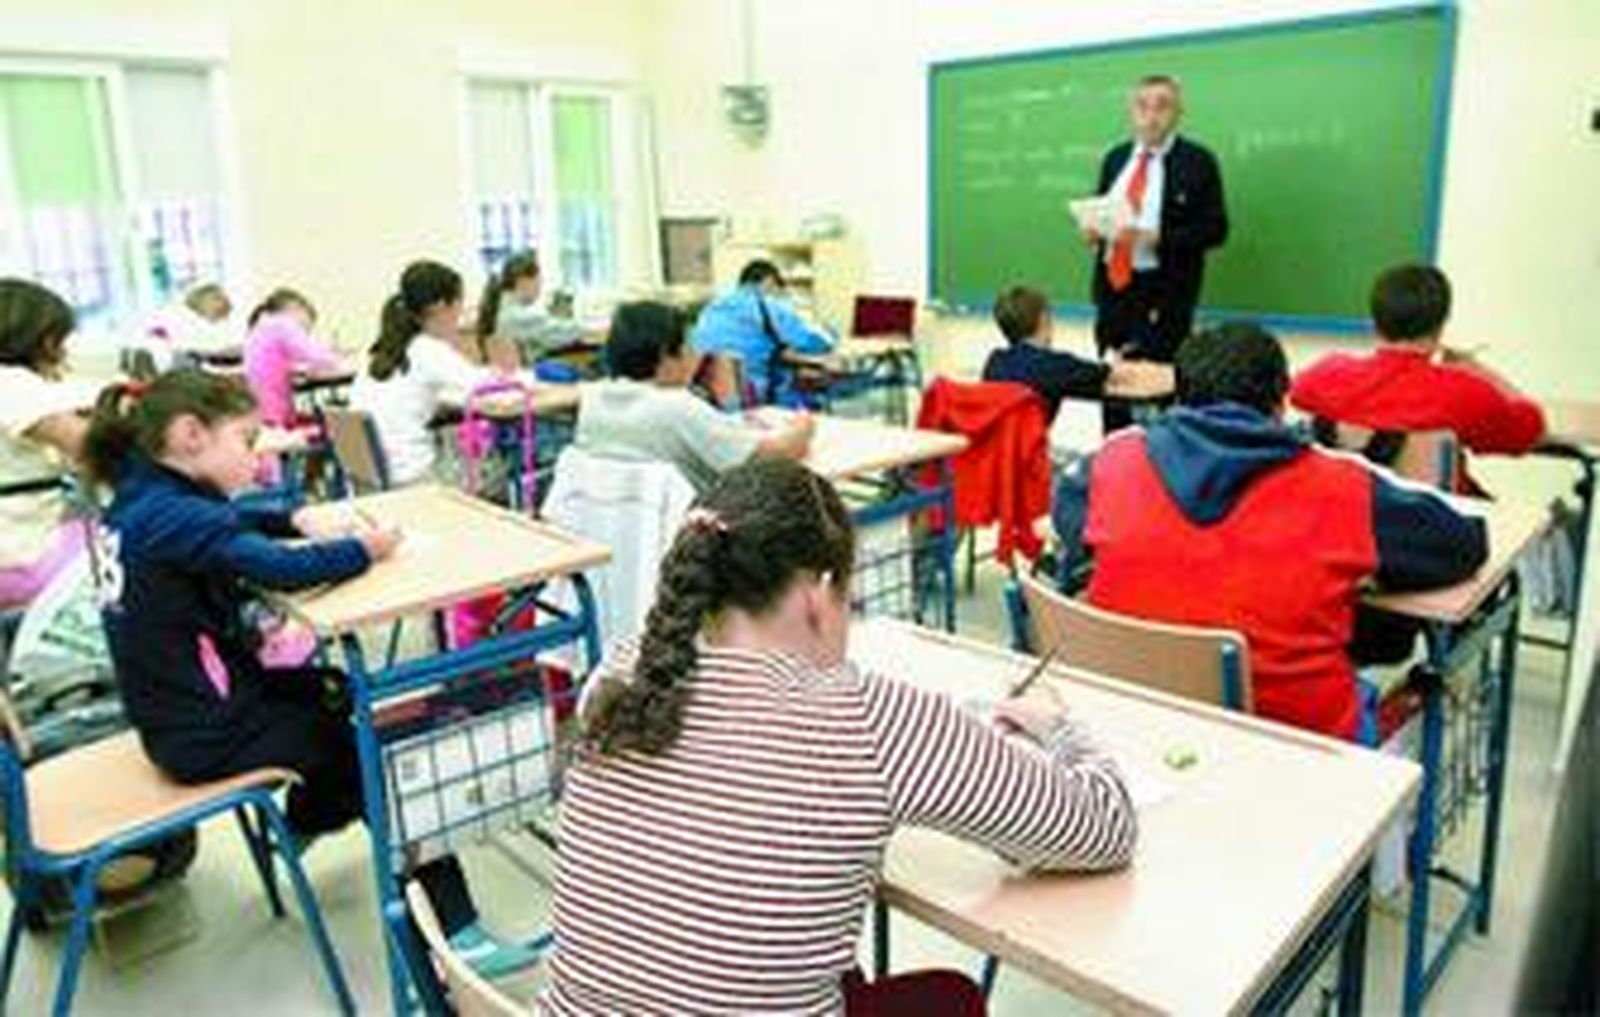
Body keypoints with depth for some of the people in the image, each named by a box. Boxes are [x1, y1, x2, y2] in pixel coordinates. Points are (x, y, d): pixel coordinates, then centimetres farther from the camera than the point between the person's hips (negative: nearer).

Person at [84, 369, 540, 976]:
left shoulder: (138, 500, 3)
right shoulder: (176, 517, -26)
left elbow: (232, 524, 20)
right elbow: (283, 568, -37)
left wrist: (297, 521, 2)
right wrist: (364, 548, -19)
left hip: (182, 708, 10)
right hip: (210, 734, -10)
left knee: (342, 693, 27)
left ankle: (304, 824, 48)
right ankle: (454, 933, -2)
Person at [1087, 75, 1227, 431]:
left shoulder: (1196, 161, -3)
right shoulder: (1115, 158, 14)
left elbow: (1214, 229, -7)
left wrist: (1158, 238, -20)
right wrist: (1093, 230, 0)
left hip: (1163, 293, -5)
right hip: (1112, 283, 6)